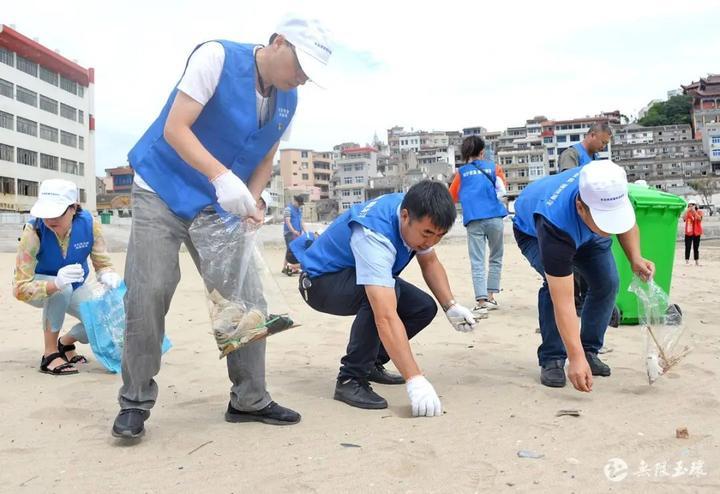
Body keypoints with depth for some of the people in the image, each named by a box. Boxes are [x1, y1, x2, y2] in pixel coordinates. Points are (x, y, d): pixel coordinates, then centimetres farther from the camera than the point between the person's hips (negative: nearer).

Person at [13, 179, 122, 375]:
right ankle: (50, 354, -18)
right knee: (62, 289, -37)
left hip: (74, 287, 3)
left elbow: (103, 264, -17)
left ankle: (65, 342, 16)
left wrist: (110, 278, -42)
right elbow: (20, 288, -34)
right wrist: (56, 283, -54)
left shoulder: (89, 224, -26)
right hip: (39, 287, -3)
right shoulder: (33, 232, -33)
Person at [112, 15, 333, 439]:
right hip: (163, 192, -5)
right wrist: (221, 176, -34)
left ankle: (249, 400, 13)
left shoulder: (288, 100, 2)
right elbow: (174, 128, -21)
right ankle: (135, 403, 6)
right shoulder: (217, 57, -16)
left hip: (219, 208, 6)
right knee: (149, 294, -13)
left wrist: (251, 202, -10)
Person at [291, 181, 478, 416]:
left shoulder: (418, 215, -14)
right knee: (386, 297, -35)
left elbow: (430, 262, 4)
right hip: (320, 282, -8)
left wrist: (451, 306, -10)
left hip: (362, 274, 8)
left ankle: (370, 364, 13)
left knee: (424, 308, -4)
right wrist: (414, 380, -47)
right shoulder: (373, 236, -38)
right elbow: (386, 318, -45)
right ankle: (351, 378, -19)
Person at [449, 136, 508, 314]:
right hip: (494, 217, 0)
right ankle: (491, 297, 12)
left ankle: (481, 302, -13)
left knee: (477, 262, -2)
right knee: (495, 259, 15)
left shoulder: (462, 172, 13)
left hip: (473, 220, 0)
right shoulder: (494, 167, 12)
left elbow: (452, 197, 20)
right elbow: (502, 191, 7)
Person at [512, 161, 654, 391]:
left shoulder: (610, 189, -34)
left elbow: (627, 224, -6)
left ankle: (590, 351, 7)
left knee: (607, 282, -11)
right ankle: (551, 360, -14)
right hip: (533, 232, -5)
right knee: (556, 284, -30)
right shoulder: (556, 225, -48)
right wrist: (576, 359, -48)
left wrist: (635, 258, -22)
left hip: (583, 232, 5)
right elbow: (563, 302, -46)